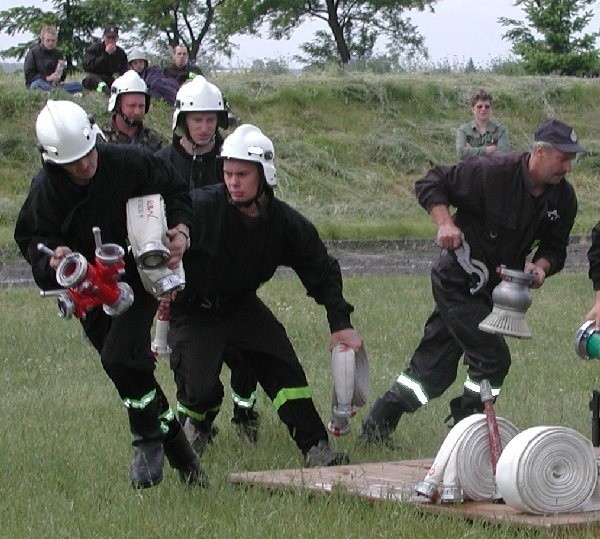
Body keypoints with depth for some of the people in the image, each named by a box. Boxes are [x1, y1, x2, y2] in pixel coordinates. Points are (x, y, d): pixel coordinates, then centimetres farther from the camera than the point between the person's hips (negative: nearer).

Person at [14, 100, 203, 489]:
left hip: (140, 278, -3)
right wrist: (52, 262, -35)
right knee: (131, 370, 7)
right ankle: (179, 452, 23)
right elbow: (33, 243, -11)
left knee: (121, 358, -23)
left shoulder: (129, 163, -16)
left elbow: (176, 190, 0)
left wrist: (180, 230, -16)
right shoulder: (45, 191, -12)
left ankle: (148, 442, -2)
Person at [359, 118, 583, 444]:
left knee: (433, 369, 10)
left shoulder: (563, 198, -2)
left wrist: (540, 266, -15)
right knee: (493, 359, -13)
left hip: (493, 286, 7)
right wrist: (445, 223, -28)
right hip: (457, 280, -7)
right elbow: (430, 184, -14)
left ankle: (375, 430, 19)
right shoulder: (492, 173, -22)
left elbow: (555, 247, 7)